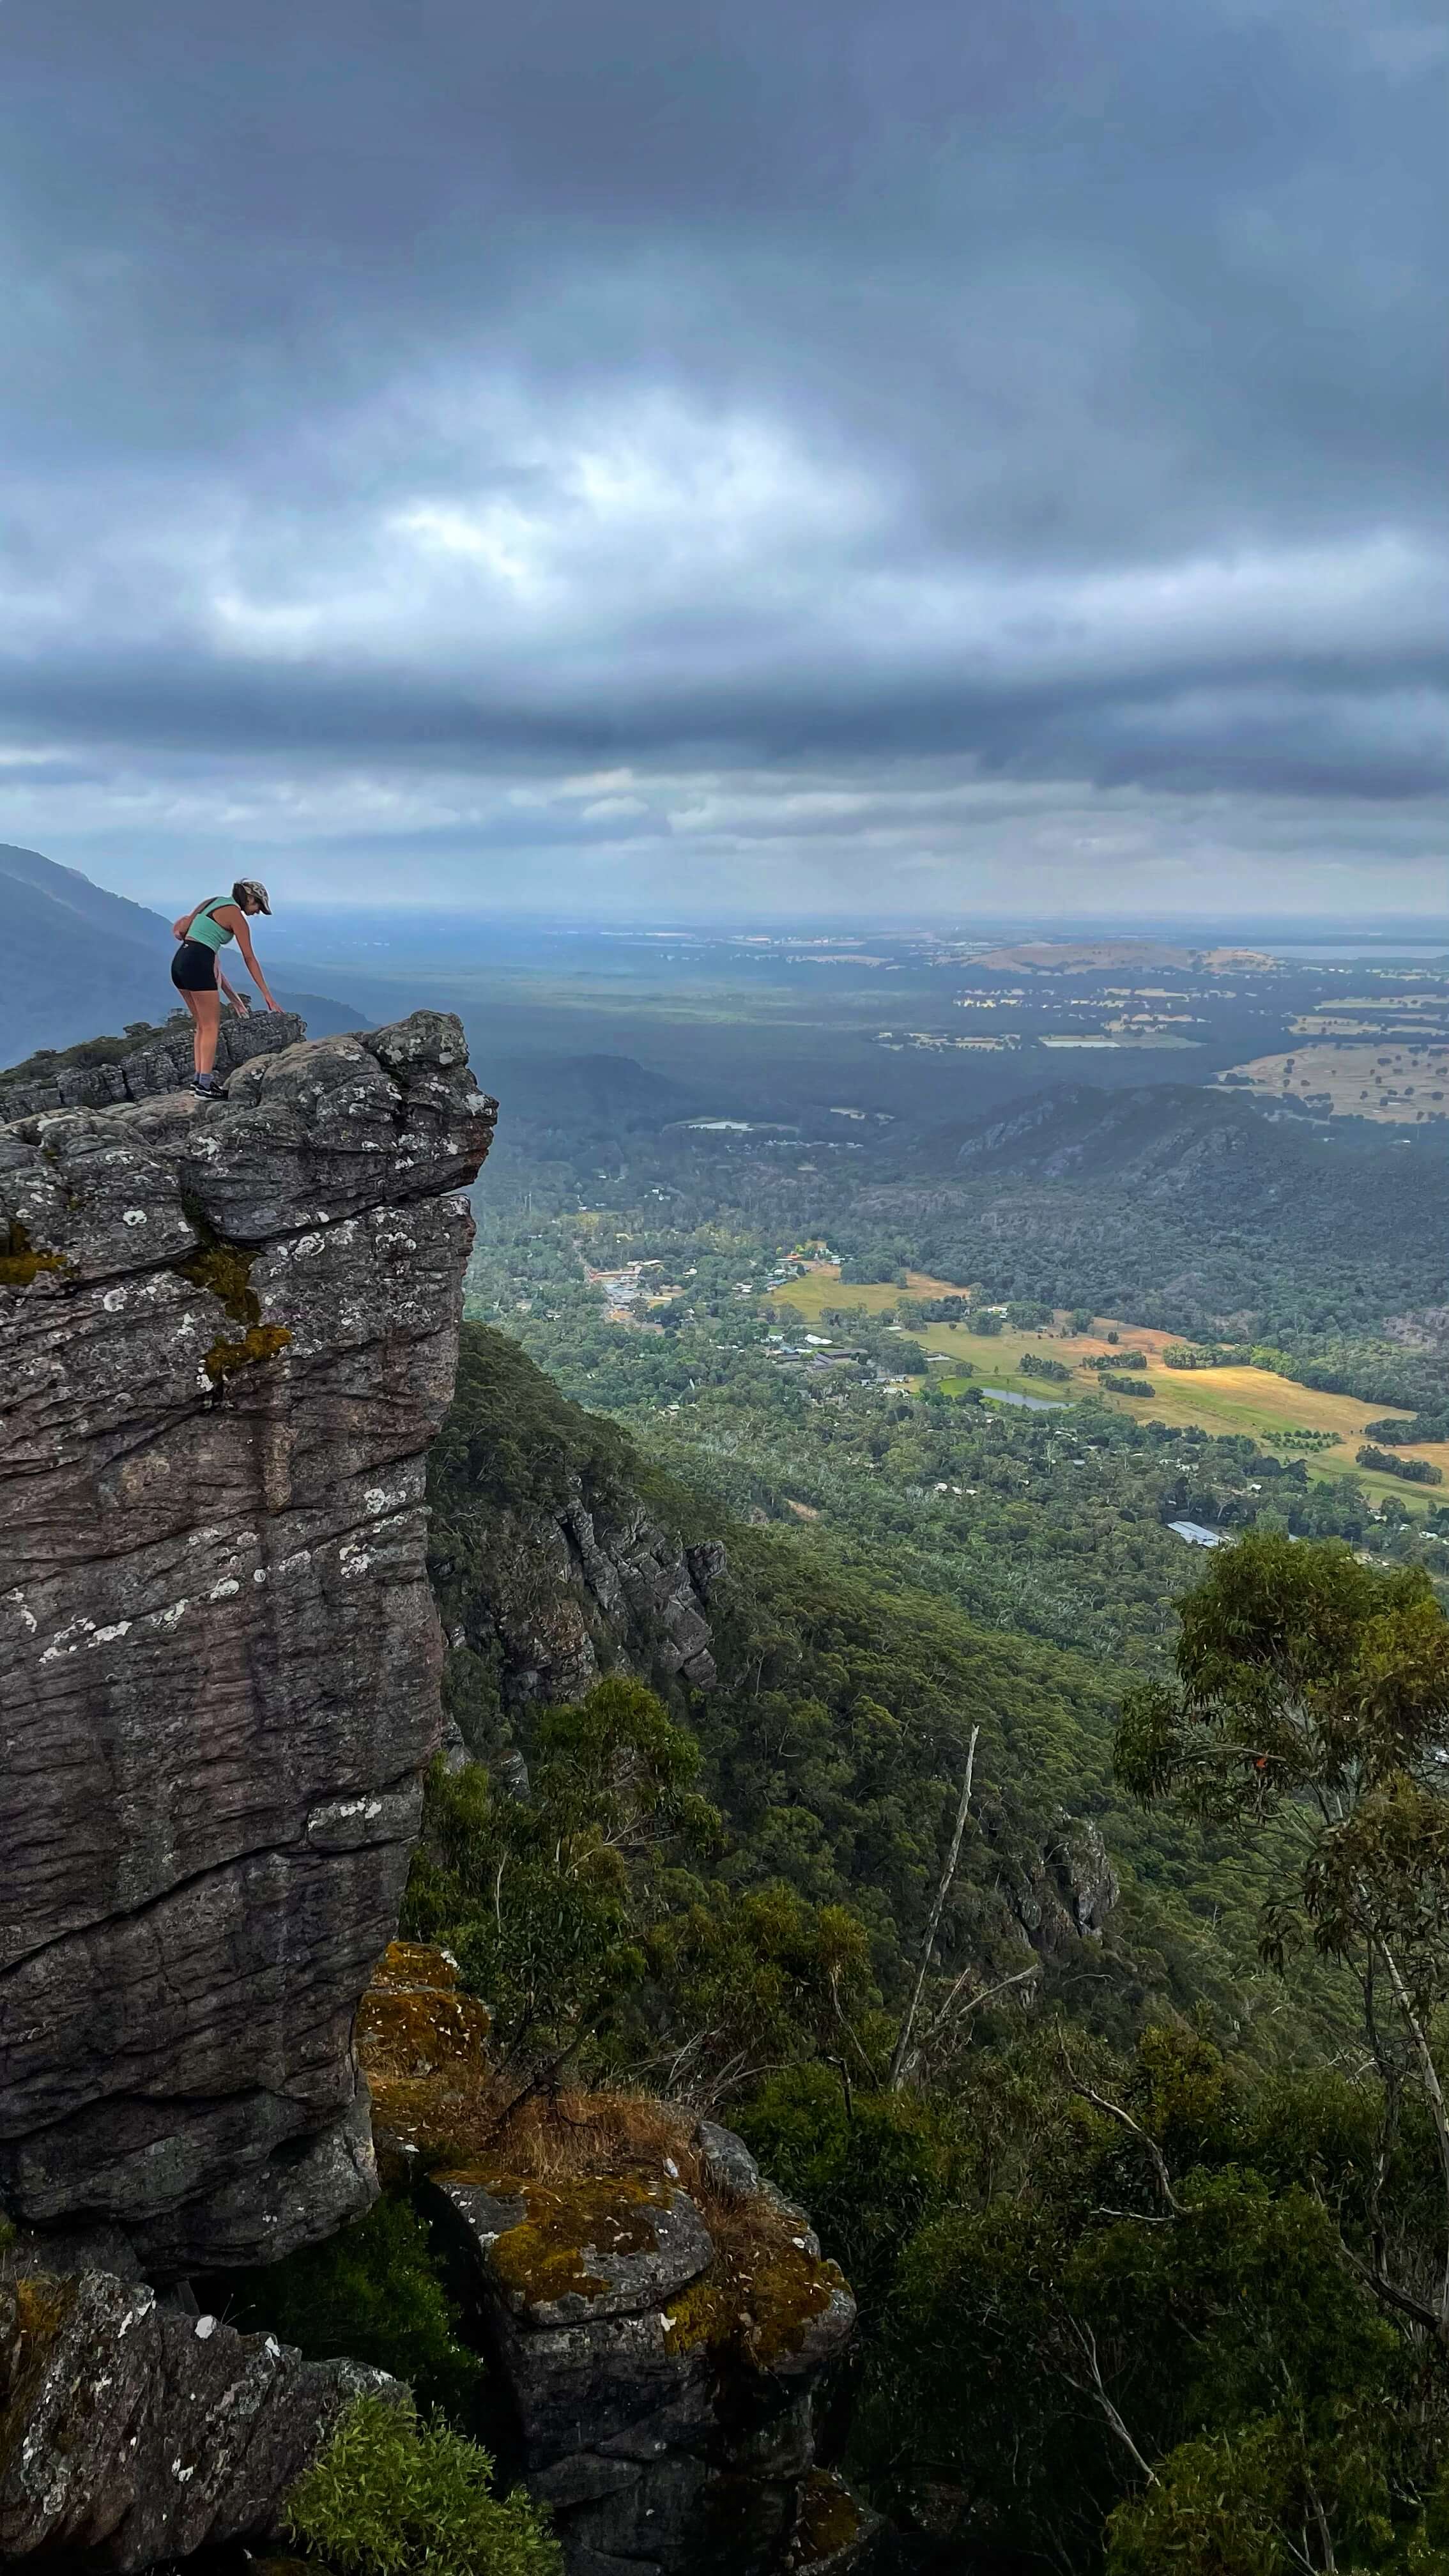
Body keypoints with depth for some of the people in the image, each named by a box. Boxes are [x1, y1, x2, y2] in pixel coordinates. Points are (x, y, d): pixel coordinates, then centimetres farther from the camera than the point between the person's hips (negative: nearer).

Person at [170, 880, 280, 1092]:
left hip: (179, 962, 8)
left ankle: (198, 1078, 15)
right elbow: (249, 958, -5)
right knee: (211, 1026, -1)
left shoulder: (212, 902, 20)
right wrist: (267, 995, -3)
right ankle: (204, 1083, -4)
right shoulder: (235, 914, -4)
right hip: (199, 964, -8)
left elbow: (179, 929, 17)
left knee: (201, 1024, 16)